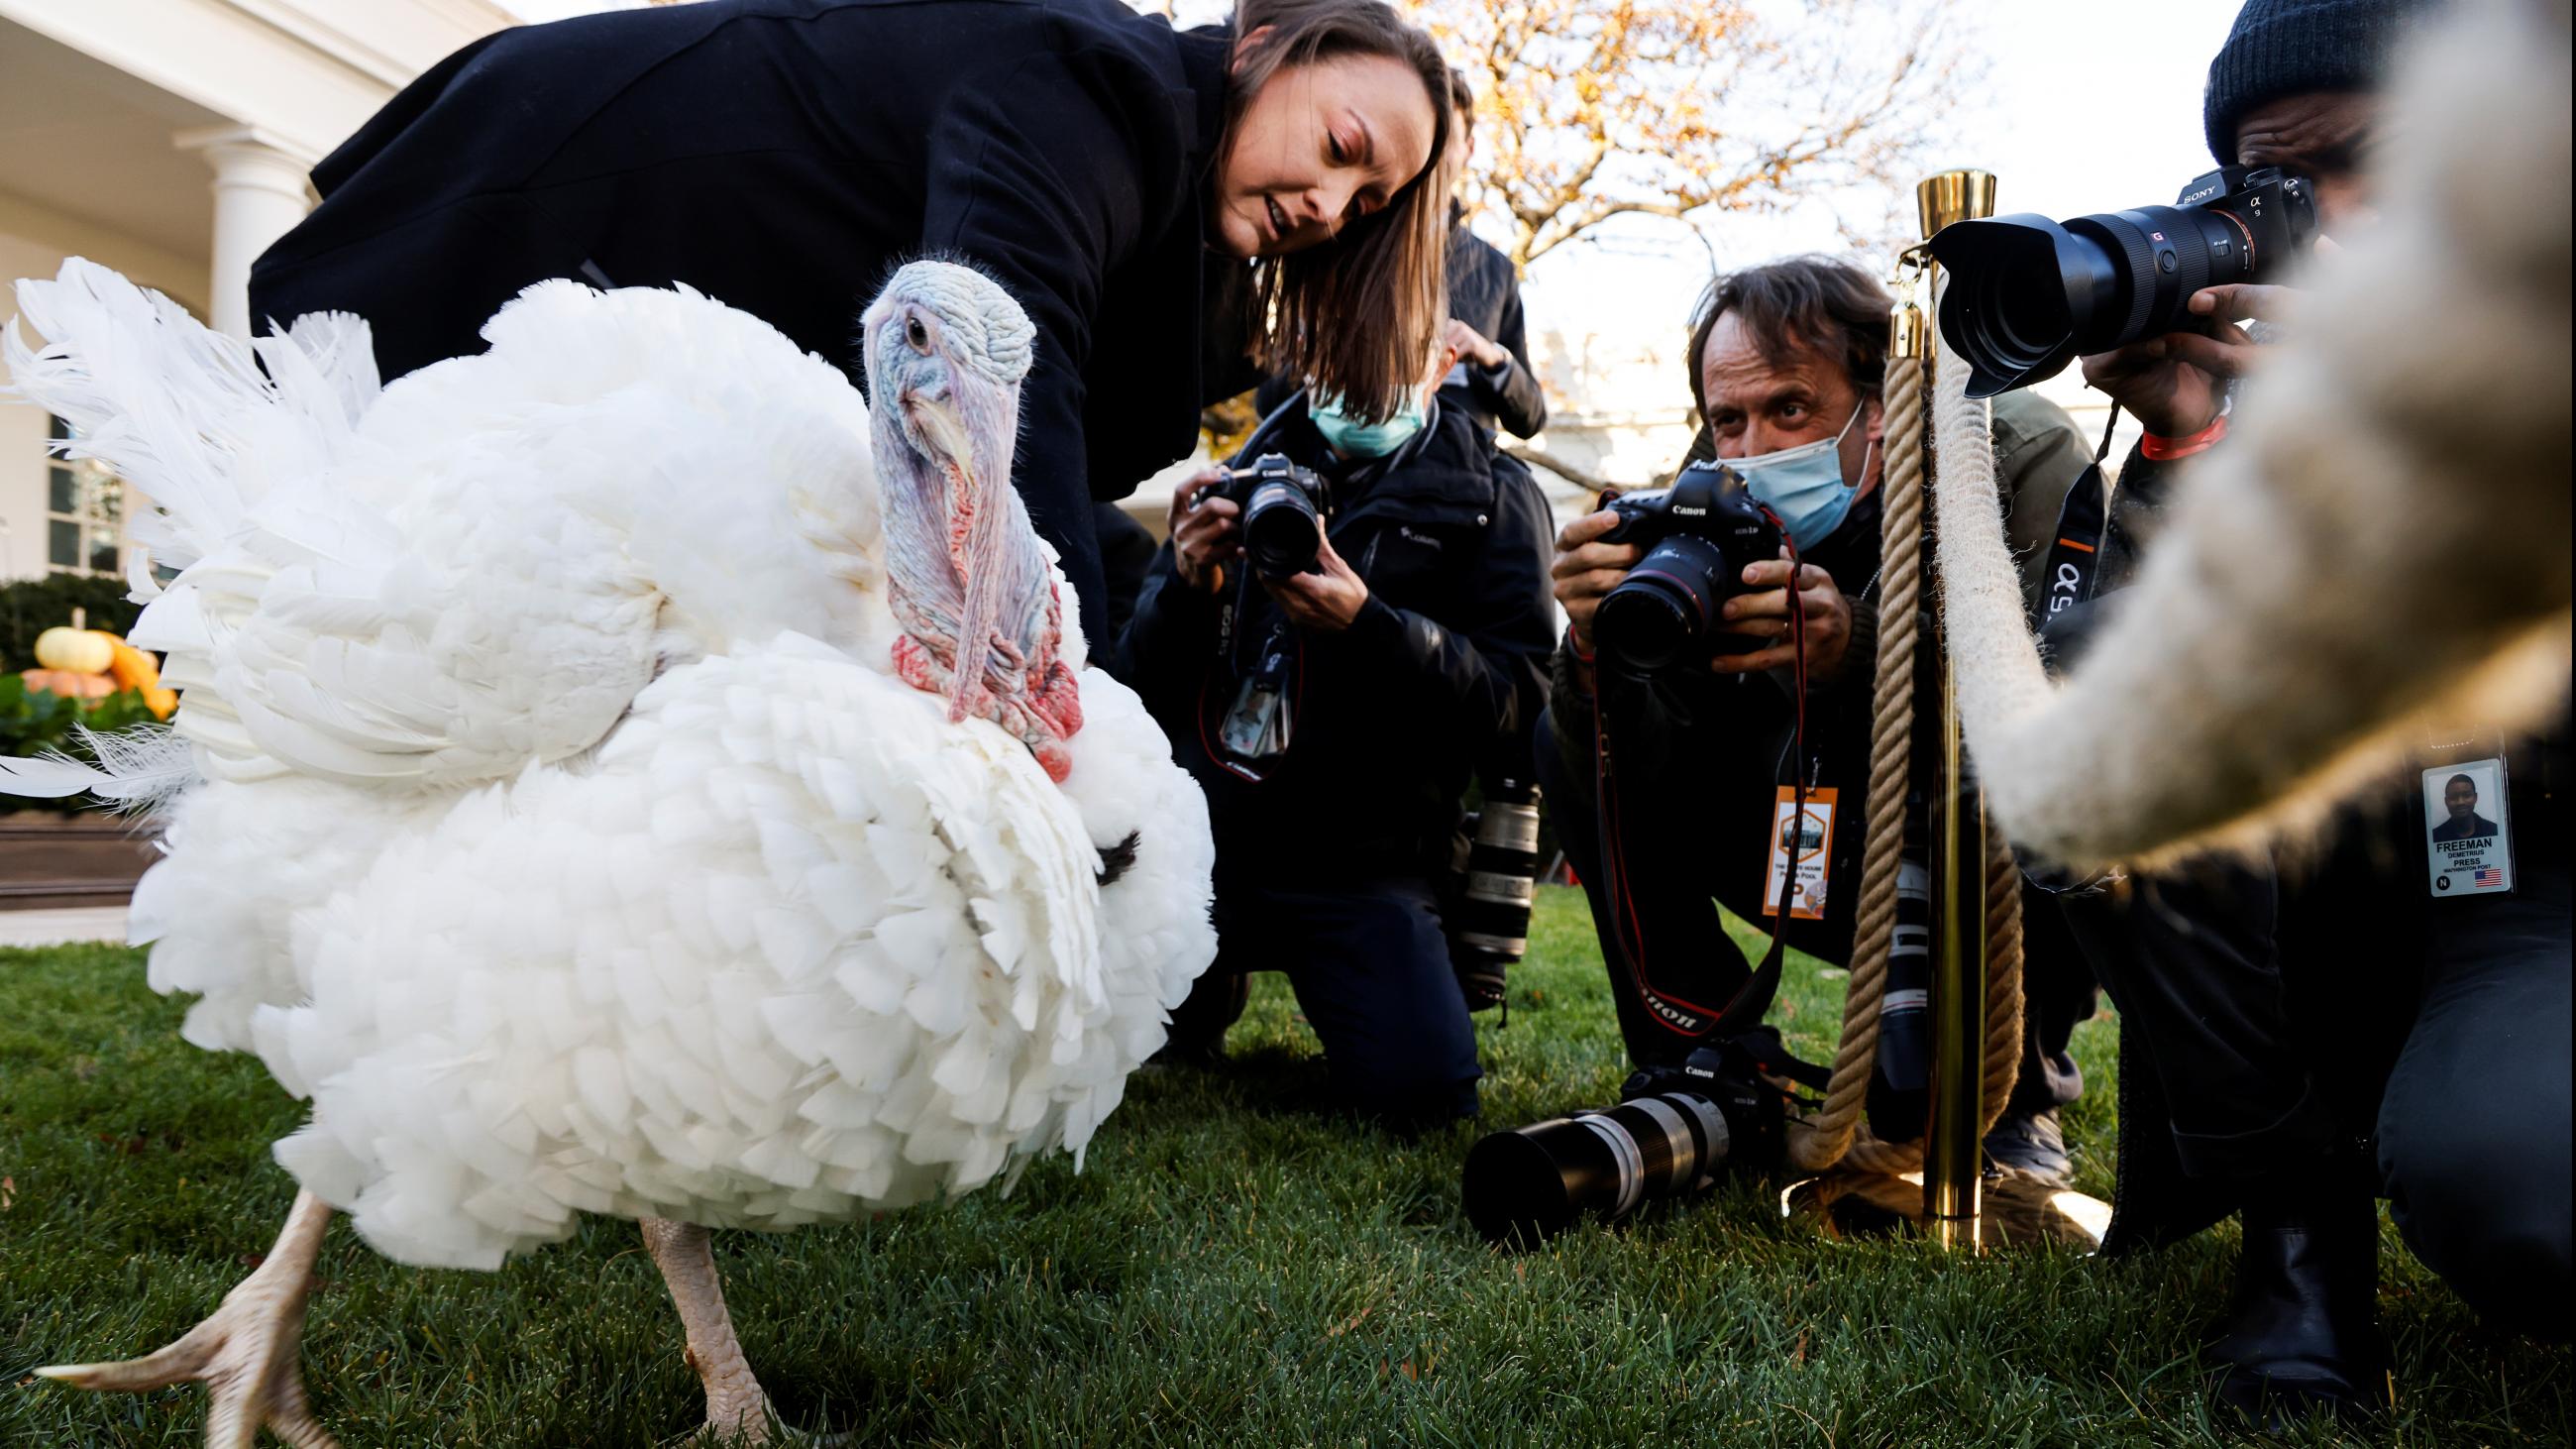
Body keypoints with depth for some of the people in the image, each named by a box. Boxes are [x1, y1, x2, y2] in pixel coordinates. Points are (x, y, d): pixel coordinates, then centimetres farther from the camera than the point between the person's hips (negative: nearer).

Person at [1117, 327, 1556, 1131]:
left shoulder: (1491, 498, 5)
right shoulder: (1248, 470, 12)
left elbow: (1516, 694, -8)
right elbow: (1141, 678, 9)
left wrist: (1368, 624, -23)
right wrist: (1186, 588, -12)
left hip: (1357, 862, -2)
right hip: (1197, 831, 3)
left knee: (1420, 1084, -21)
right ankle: (1213, 979, 19)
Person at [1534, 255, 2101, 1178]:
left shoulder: (2023, 458, -21)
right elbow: (1633, 779, -21)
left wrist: (1860, 650, -50)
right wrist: (1598, 649, -42)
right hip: (1842, 863, 3)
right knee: (1572, 743, -11)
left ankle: (2016, 1083, -6)